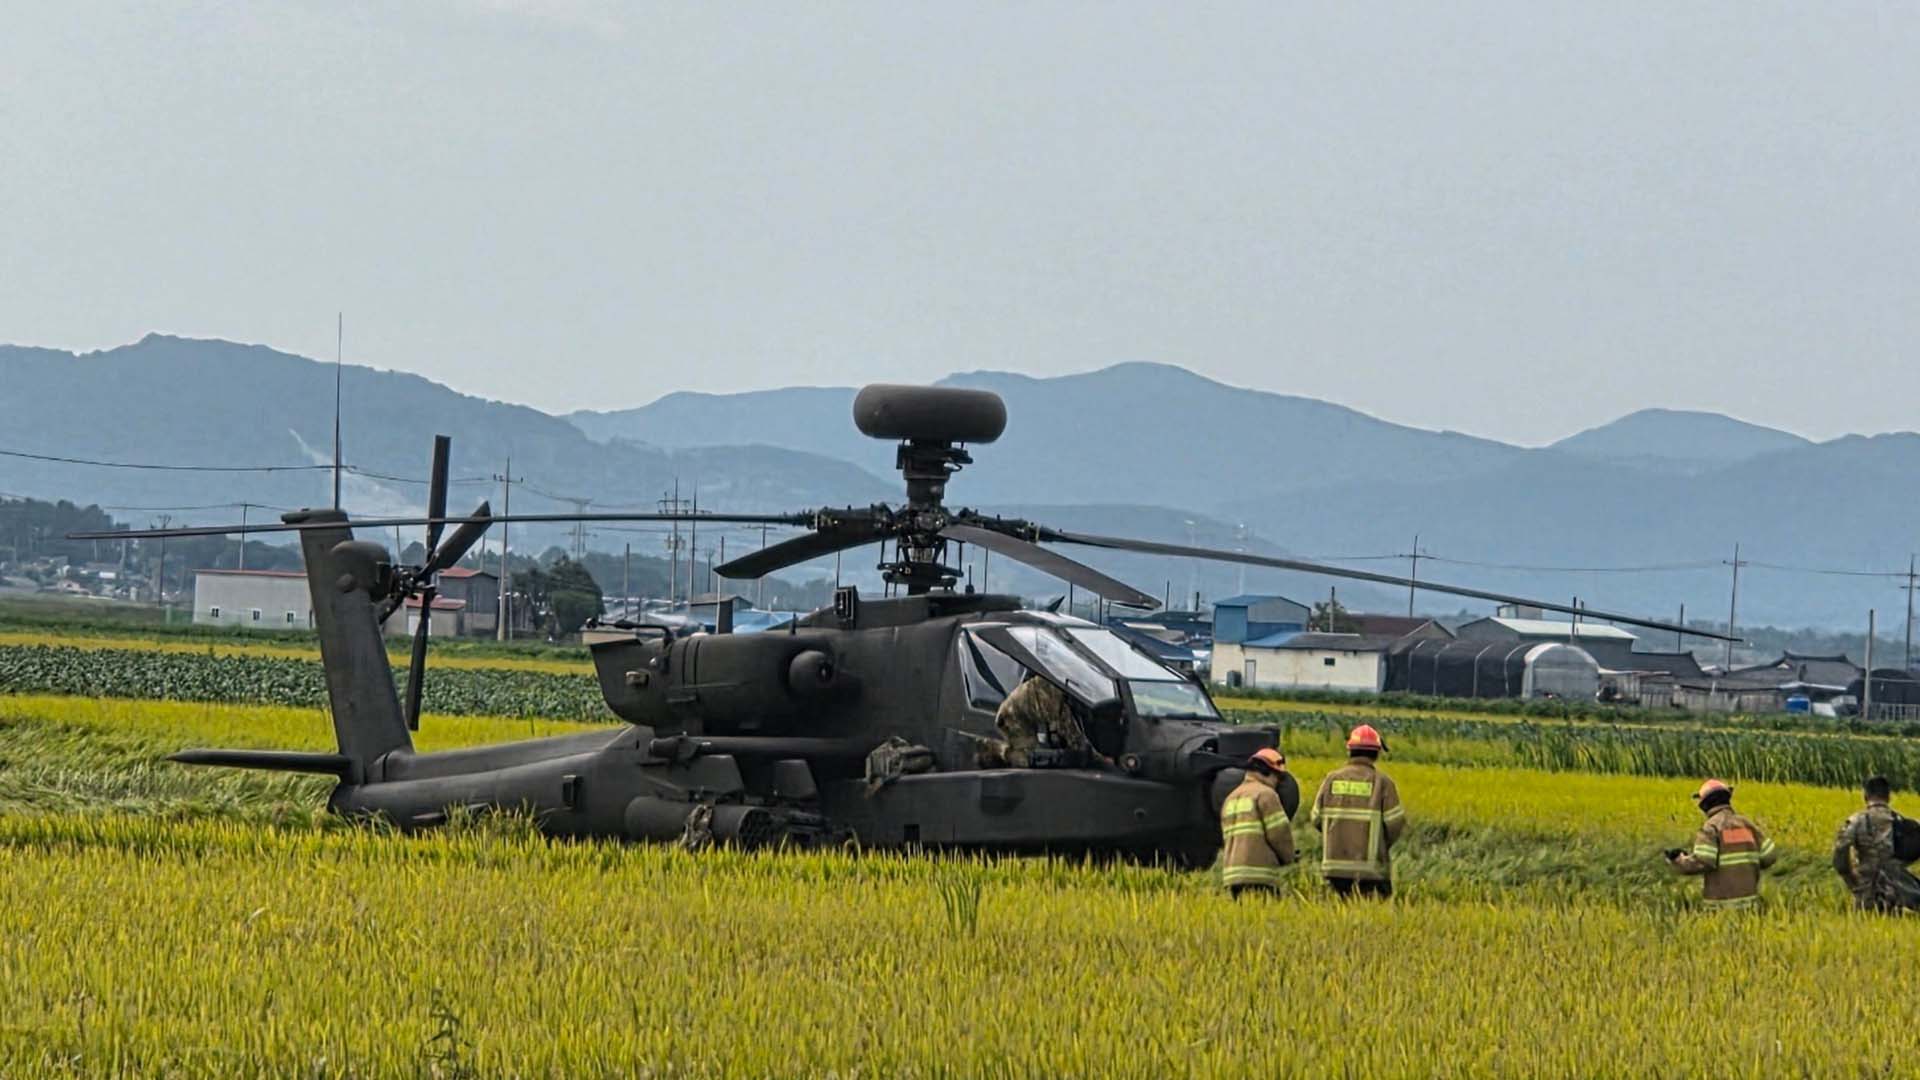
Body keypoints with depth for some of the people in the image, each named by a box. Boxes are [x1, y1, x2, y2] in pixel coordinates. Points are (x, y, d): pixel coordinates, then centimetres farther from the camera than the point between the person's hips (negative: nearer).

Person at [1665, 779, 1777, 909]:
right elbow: (1768, 856, 8)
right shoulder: (1746, 823, 10)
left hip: (1722, 902, -5)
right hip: (1748, 901, 5)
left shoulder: (1710, 827, -8)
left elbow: (1702, 862, -19)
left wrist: (1677, 860, -2)